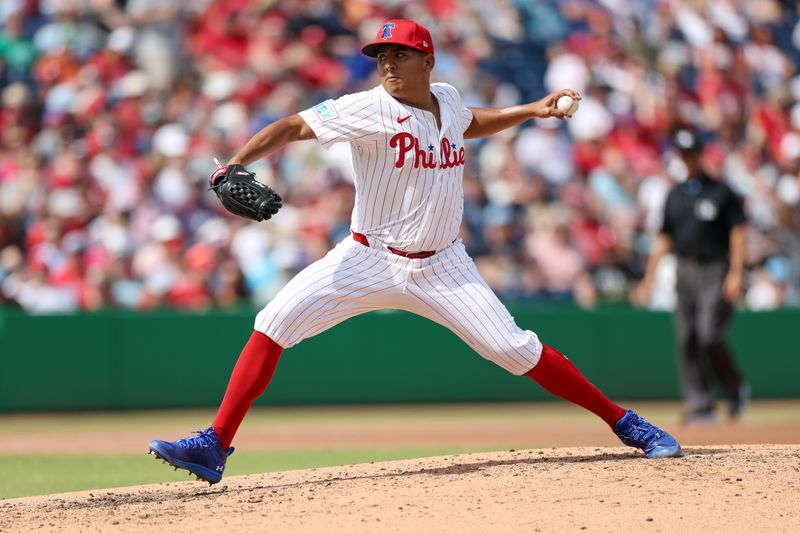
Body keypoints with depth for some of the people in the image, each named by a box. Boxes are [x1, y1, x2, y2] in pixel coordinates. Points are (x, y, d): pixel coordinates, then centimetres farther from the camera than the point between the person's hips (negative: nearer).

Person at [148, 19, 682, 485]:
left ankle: (624, 422, 7)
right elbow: (294, 126, -20)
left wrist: (532, 110, 18)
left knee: (515, 349, -7)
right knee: (274, 324, -17)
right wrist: (236, 165, -34)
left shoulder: (447, 99, 1)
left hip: (441, 268, 2)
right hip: (370, 260, -2)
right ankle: (214, 446, -13)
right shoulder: (369, 110, -14)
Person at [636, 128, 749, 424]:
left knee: (710, 335, -17)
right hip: (685, 272, 5)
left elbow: (738, 232, -3)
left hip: (715, 270, -5)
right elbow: (664, 239, 18)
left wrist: (736, 273, -13)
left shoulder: (720, 192, 1)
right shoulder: (675, 196, 15)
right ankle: (700, 406, 5)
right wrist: (649, 278, 12)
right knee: (686, 341, 0)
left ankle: (736, 389, 5)